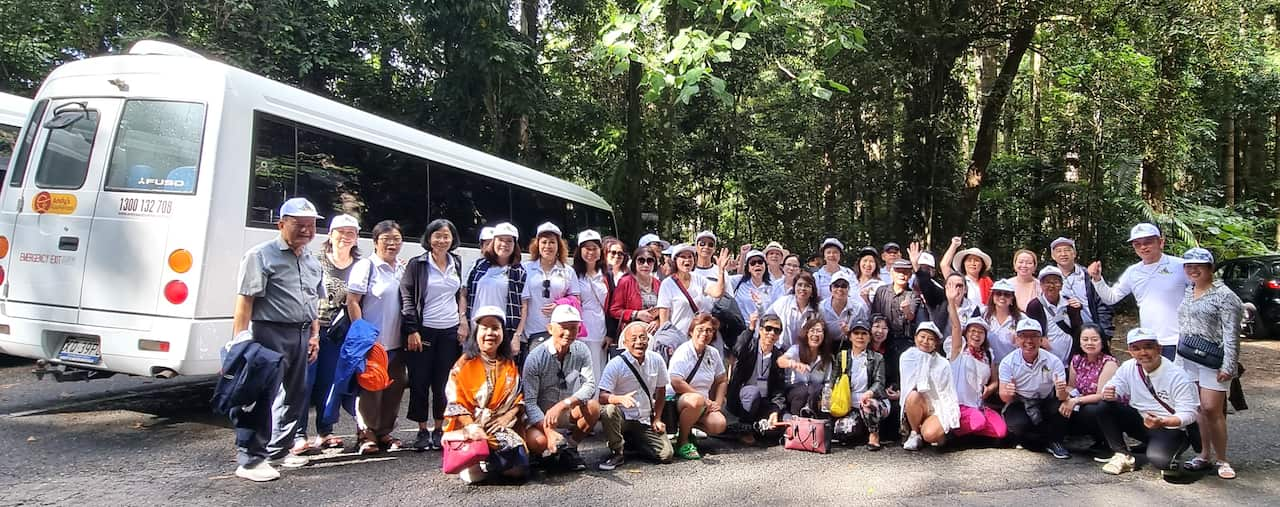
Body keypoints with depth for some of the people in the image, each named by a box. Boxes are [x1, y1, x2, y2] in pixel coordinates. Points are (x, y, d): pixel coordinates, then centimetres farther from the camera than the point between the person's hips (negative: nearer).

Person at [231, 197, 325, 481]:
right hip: (270, 333, -8)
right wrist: (240, 339, -18)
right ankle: (249, 459, 1)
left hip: (301, 335, 8)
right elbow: (245, 300, -13)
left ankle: (279, 450, 27)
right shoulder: (262, 255, -7)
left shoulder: (312, 262, 16)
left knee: (294, 395, 14)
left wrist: (314, 335, 16)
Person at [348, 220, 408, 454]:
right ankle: (367, 434, 13)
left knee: (395, 387, 11)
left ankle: (384, 432, 23)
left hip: (396, 342, 6)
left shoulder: (403, 268, 13)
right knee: (370, 388, -1)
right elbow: (352, 302, -10)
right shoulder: (366, 266, -6)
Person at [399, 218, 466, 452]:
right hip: (423, 331, -3)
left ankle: (439, 429, 17)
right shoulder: (417, 264, -3)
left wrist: (463, 320, 8)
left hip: (451, 331, 3)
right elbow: (407, 298, -4)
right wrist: (412, 330, -10)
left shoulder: (456, 263, 9)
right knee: (420, 382, 1)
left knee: (443, 382, 5)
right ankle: (423, 430, 14)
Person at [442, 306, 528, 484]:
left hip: (504, 427, 3)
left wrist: (508, 417, -7)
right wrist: (472, 428, -18)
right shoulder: (464, 365, 2)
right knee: (476, 473, -26)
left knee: (519, 469, -19)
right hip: (471, 427, -3)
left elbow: (520, 396, 12)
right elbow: (456, 403, -4)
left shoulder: (510, 365, 14)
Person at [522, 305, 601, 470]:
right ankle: (545, 452, 5)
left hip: (568, 413, 4)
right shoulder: (536, 357, -19)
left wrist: (563, 404, -35)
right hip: (541, 415, -3)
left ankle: (569, 448, -3)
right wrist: (549, 431, -34)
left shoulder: (581, 351, -8)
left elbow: (590, 385, -18)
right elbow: (529, 401, -21)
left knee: (593, 406, -27)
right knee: (536, 442, -34)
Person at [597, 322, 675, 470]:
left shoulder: (656, 360, 0)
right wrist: (621, 399, -40)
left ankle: (633, 441, 19)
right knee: (608, 411, -37)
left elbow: (661, 391, 12)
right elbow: (602, 397, -20)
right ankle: (617, 453, -11)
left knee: (666, 454, -12)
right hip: (622, 418, -4)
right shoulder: (616, 364, -13)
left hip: (646, 421, 4)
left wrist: (657, 419, 6)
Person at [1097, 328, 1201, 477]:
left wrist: (1162, 423, -37)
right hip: (1141, 422, 5)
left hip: (1172, 427, -5)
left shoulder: (1177, 375, -18)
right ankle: (1123, 456, -6)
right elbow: (1113, 389, 0)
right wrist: (1108, 394, -27)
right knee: (1105, 408, -17)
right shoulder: (1128, 367, -4)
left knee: (1157, 458, -34)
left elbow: (1189, 413, -19)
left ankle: (1170, 459, 5)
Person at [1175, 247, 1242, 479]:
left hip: (1212, 361, -6)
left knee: (1212, 409, -8)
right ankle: (1204, 455, 17)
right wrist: (1176, 356, 19)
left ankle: (1221, 460, 6)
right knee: (1198, 409, 9)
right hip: (1186, 359, 6)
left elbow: (1231, 334, -11)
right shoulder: (1187, 293, 13)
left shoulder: (1224, 295, -7)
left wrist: (1228, 366, -15)